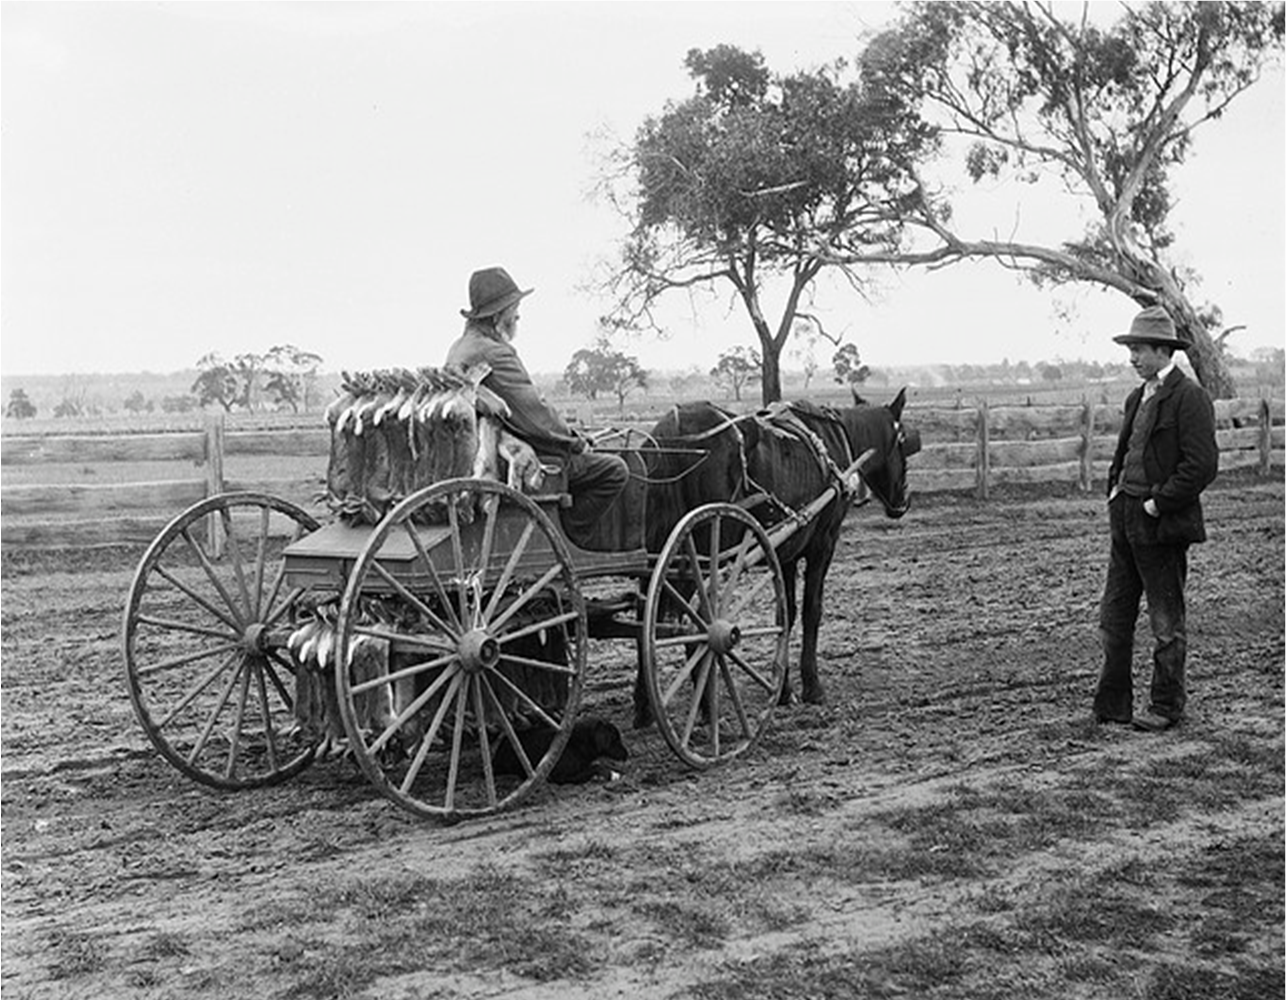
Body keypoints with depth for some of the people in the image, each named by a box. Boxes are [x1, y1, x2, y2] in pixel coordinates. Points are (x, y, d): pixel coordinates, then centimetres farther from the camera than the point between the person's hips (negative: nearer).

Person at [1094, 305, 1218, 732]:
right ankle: (1112, 704, 19)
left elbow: (1202, 465, -19)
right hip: (1126, 520, 8)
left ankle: (1167, 705, 16)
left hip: (1162, 525, -8)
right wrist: (1115, 491, 10)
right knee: (1114, 616, 11)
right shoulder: (1138, 398, 15)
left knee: (1167, 620, 4)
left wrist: (1156, 505, -17)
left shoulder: (1189, 398, -12)